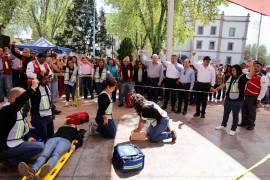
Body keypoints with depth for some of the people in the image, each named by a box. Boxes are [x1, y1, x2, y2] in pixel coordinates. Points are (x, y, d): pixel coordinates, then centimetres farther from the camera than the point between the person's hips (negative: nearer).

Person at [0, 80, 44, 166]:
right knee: (40, 146, -19)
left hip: (15, 144, 10)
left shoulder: (19, 111, 9)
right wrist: (32, 88, -41)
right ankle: (12, 160, -4)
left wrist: (29, 137, 1)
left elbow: (23, 128, 18)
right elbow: (19, 102, -43)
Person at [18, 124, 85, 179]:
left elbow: (80, 141, 21)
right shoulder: (62, 127, 46)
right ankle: (32, 170, -61)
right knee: (44, 154, -32)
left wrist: (75, 145, 0)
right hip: (53, 139, 2)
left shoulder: (75, 130, 38)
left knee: (55, 155, -36)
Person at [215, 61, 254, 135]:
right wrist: (217, 89, 21)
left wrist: (251, 66, -32)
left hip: (237, 101, -6)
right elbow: (224, 84, 19)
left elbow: (251, 75, -26)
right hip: (227, 100, 6)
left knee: (235, 115, 7)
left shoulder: (243, 77, -9)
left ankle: (233, 129, 21)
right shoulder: (230, 77, 8)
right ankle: (223, 125, 38)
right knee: (226, 113, 20)